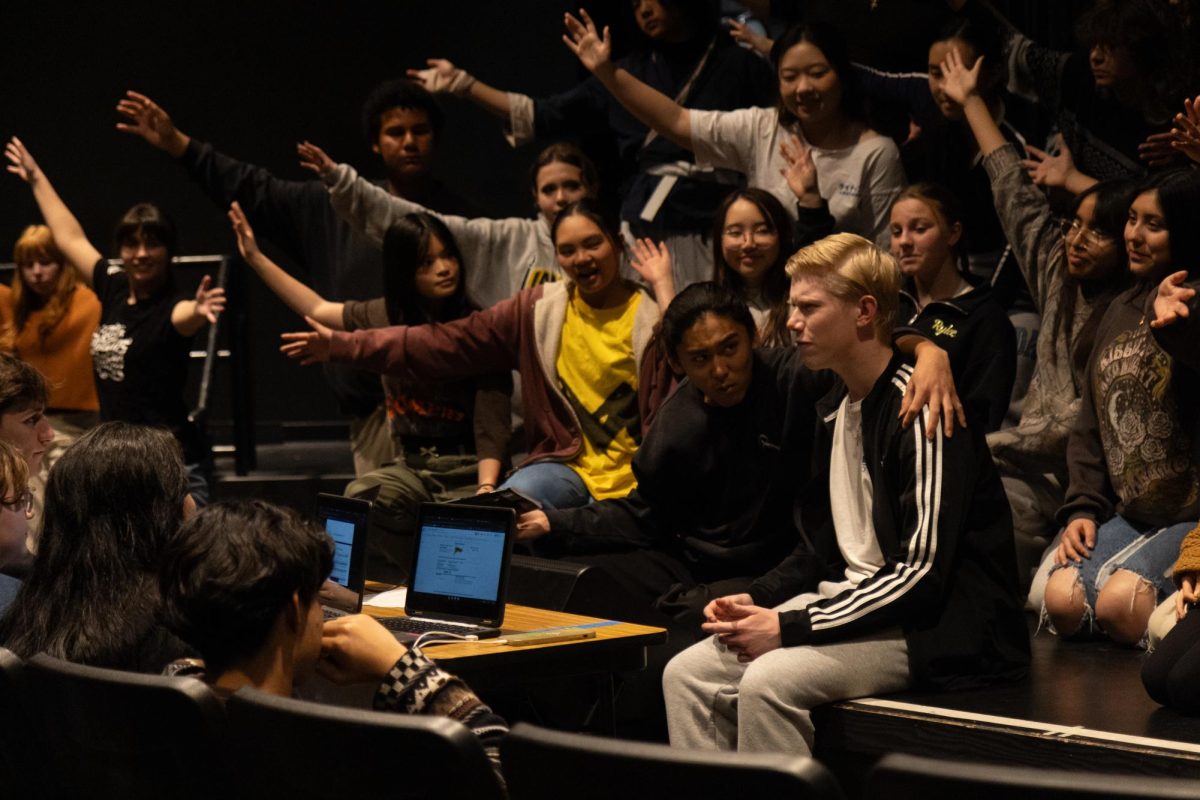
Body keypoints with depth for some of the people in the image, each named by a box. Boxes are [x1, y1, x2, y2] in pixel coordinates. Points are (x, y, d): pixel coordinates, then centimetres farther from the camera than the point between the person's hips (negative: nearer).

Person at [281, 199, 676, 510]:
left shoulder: (651, 313, 0)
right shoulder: (538, 310, 9)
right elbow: (447, 343, 5)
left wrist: (664, 288, -13)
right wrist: (342, 345, -1)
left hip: (637, 478, -2)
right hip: (565, 465, 2)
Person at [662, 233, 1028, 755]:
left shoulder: (919, 406, -16)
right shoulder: (832, 402, 12)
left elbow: (923, 574, -21)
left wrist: (790, 627, -19)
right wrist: (754, 601, 3)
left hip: (935, 626, -9)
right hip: (853, 598, 9)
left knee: (768, 682, -30)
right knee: (686, 675, -5)